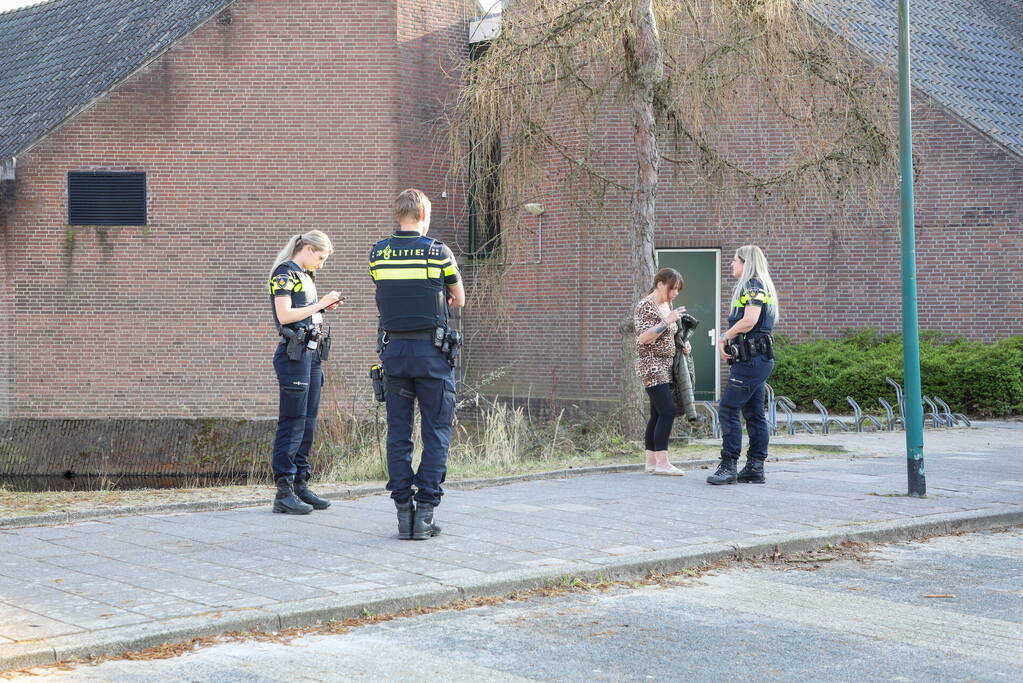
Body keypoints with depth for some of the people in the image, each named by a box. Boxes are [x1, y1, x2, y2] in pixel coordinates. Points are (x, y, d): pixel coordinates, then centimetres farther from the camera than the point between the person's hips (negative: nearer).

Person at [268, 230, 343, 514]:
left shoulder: (305, 276, 19)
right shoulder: (284, 273, -7)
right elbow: (285, 315, -17)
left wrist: (326, 306, 9)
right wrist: (319, 304, -13)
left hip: (311, 353, 9)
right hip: (294, 354, -9)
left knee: (308, 423, 10)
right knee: (292, 423, -8)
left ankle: (301, 485, 16)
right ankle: (284, 492, -6)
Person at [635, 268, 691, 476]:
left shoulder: (667, 305, 15)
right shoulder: (646, 306, -11)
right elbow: (643, 337, -19)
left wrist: (683, 343, 9)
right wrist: (667, 320, -24)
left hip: (665, 366, 9)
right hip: (651, 365, -9)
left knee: (658, 414, 6)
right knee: (668, 411, -16)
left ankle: (651, 462, 8)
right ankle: (662, 462, -17)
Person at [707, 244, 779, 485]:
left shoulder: (754, 285, -11)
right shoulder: (751, 287, 21)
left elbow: (749, 321, -22)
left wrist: (726, 336, -7)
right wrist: (726, 338, 4)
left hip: (752, 359, -11)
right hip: (757, 359, 11)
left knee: (728, 409, -10)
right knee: (753, 413, 10)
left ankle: (728, 466, -10)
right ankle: (755, 468, 12)